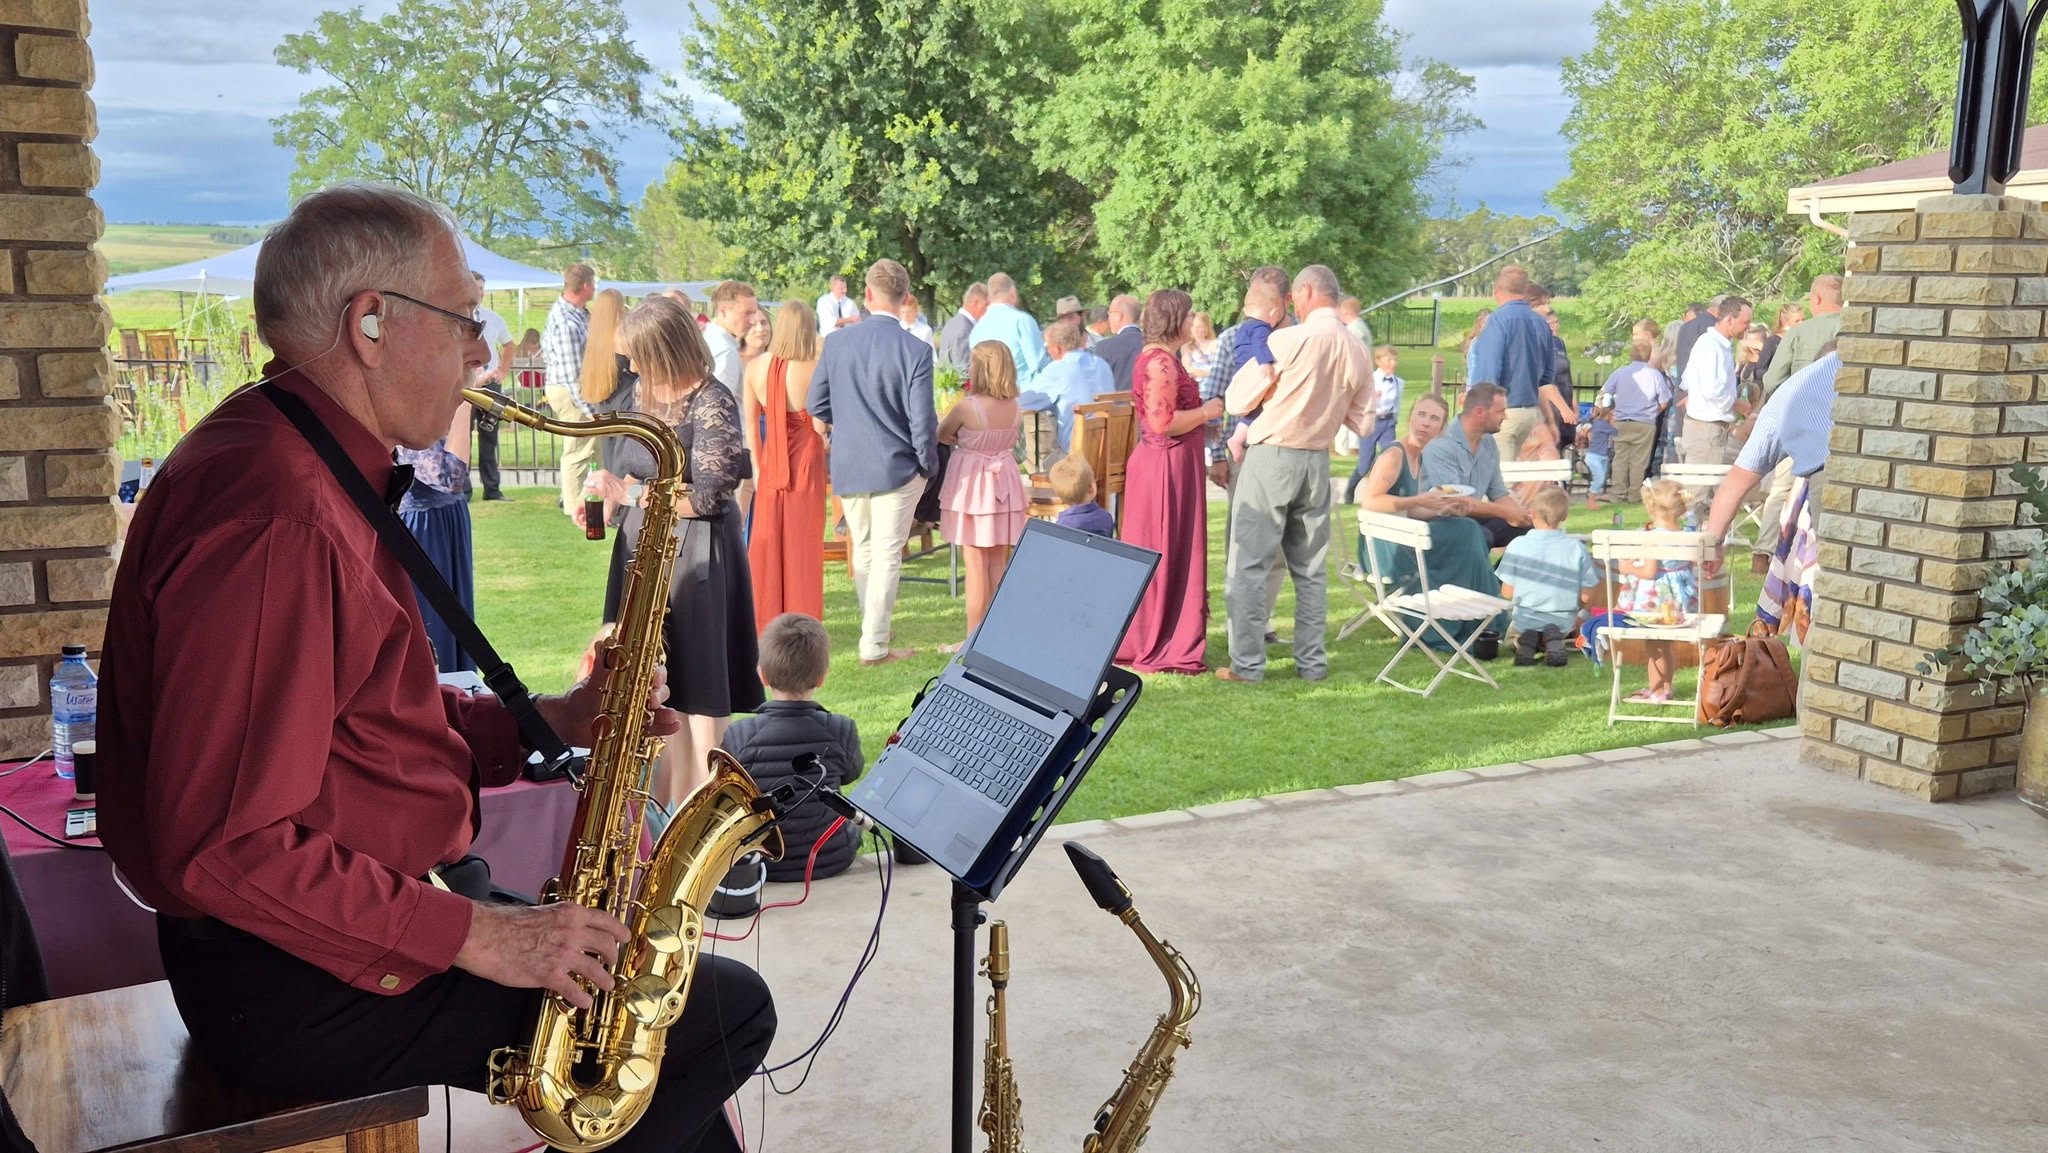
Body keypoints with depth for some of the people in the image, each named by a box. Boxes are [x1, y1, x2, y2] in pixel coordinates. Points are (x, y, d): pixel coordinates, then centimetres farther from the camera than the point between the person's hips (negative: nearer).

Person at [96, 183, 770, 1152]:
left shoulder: (312, 470, 11)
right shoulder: (273, 517, -25)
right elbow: (224, 848, -28)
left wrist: (548, 722, 3)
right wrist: (474, 935, -23)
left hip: (386, 898, 11)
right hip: (304, 983, -11)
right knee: (726, 1010, -9)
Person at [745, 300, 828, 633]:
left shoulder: (755, 367, -3)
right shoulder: (813, 369, -16)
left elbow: (750, 423, 2)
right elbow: (819, 425, -16)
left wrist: (757, 466, 10)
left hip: (771, 463, 4)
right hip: (807, 459, -3)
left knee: (766, 542, 12)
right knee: (803, 542, 5)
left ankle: (765, 621, 19)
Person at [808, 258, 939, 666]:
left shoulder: (835, 343, -4)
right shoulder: (916, 350, -14)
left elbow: (817, 406, 3)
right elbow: (922, 421, -15)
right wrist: (929, 465, 2)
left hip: (846, 466, 4)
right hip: (895, 467, -4)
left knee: (862, 551, 19)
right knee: (887, 556, 4)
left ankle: (874, 629, 30)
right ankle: (874, 645, 8)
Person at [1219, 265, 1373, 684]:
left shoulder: (1288, 340, -15)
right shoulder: (1359, 351, 2)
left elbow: (1237, 401, -8)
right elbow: (1362, 423, 9)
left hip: (1271, 457, -6)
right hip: (1318, 461, 6)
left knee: (1248, 563, 0)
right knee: (1311, 567, 13)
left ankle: (1247, 663, 0)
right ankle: (1311, 661, 17)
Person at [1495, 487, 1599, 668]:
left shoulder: (1517, 545, -14)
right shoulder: (1577, 549, -11)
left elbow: (1507, 593, -11)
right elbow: (1586, 597, -8)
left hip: (1525, 620, 0)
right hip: (1563, 623, 1)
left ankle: (1524, 640, -3)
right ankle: (1554, 638, 0)